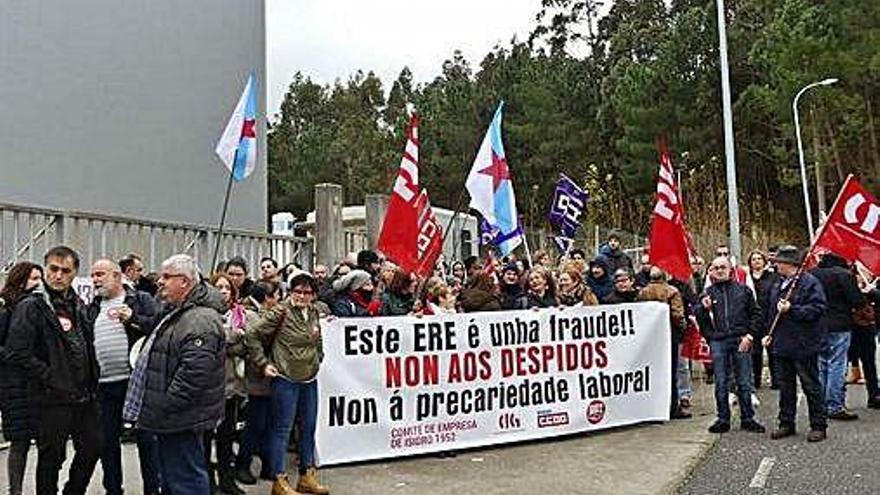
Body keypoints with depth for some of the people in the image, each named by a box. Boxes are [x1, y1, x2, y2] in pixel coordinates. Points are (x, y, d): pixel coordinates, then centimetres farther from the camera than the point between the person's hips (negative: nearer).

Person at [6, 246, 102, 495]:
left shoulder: (78, 305, 11)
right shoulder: (31, 307, -10)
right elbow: (18, 353, -17)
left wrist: (92, 379, 10)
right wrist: (50, 378, -16)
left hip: (84, 396, 7)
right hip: (52, 399, -6)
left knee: (92, 449, 14)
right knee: (51, 458, 6)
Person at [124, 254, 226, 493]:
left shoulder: (200, 320, -22)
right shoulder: (175, 313, 14)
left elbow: (192, 374, -28)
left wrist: (164, 409, -22)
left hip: (181, 421, -11)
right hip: (170, 419, 11)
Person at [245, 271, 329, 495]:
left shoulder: (314, 314, 7)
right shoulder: (280, 312, -12)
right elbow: (252, 334, -12)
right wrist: (263, 364, -11)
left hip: (310, 379, 7)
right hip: (285, 379, -6)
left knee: (309, 427, 12)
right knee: (282, 428, 0)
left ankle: (307, 476, 25)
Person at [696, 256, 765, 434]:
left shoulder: (743, 290, 8)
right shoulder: (708, 293, 9)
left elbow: (756, 314, 8)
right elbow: (700, 320, 8)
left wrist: (749, 335, -2)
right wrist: (704, 309, -12)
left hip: (740, 341, 0)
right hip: (718, 342, 0)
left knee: (744, 382, 5)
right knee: (721, 383, 5)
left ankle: (747, 419, 16)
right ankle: (723, 419, 13)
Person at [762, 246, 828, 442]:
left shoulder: (809, 282, -11)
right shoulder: (778, 285, 14)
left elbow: (818, 308, -19)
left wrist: (792, 309, -23)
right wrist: (770, 333, 15)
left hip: (804, 345, -8)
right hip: (782, 344, 8)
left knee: (811, 386, 2)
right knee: (785, 387, 14)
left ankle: (818, 426, 13)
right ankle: (786, 423, 23)